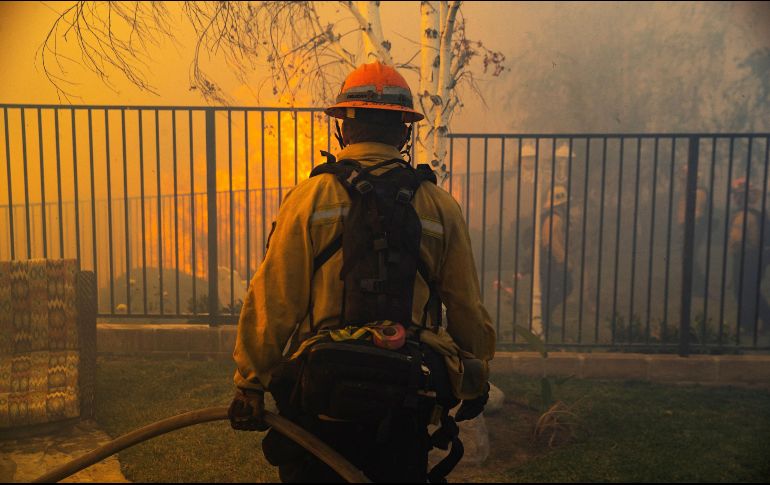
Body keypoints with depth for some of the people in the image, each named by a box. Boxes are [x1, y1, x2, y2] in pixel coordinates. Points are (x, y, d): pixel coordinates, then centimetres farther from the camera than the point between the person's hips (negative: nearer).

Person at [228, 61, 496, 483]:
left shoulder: (310, 197, -4)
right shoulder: (441, 207, 3)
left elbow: (272, 302, -8)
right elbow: (468, 311, 6)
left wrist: (250, 384, 1)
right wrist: (476, 382, 21)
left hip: (321, 391, -2)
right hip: (407, 400, 2)